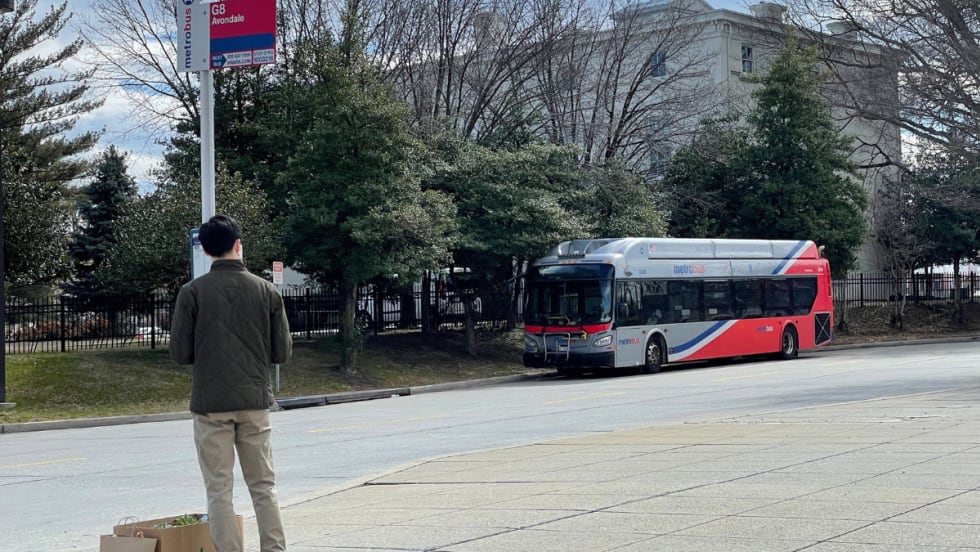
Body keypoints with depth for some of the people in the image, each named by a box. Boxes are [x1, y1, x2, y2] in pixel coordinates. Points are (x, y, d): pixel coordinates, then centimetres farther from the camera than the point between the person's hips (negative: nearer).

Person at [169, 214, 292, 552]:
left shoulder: (192, 292, -5)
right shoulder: (267, 291, 1)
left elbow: (180, 354, -5)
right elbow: (282, 352, 3)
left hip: (210, 403, -2)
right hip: (255, 401, 2)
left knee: (219, 490, 3)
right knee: (264, 486, 11)